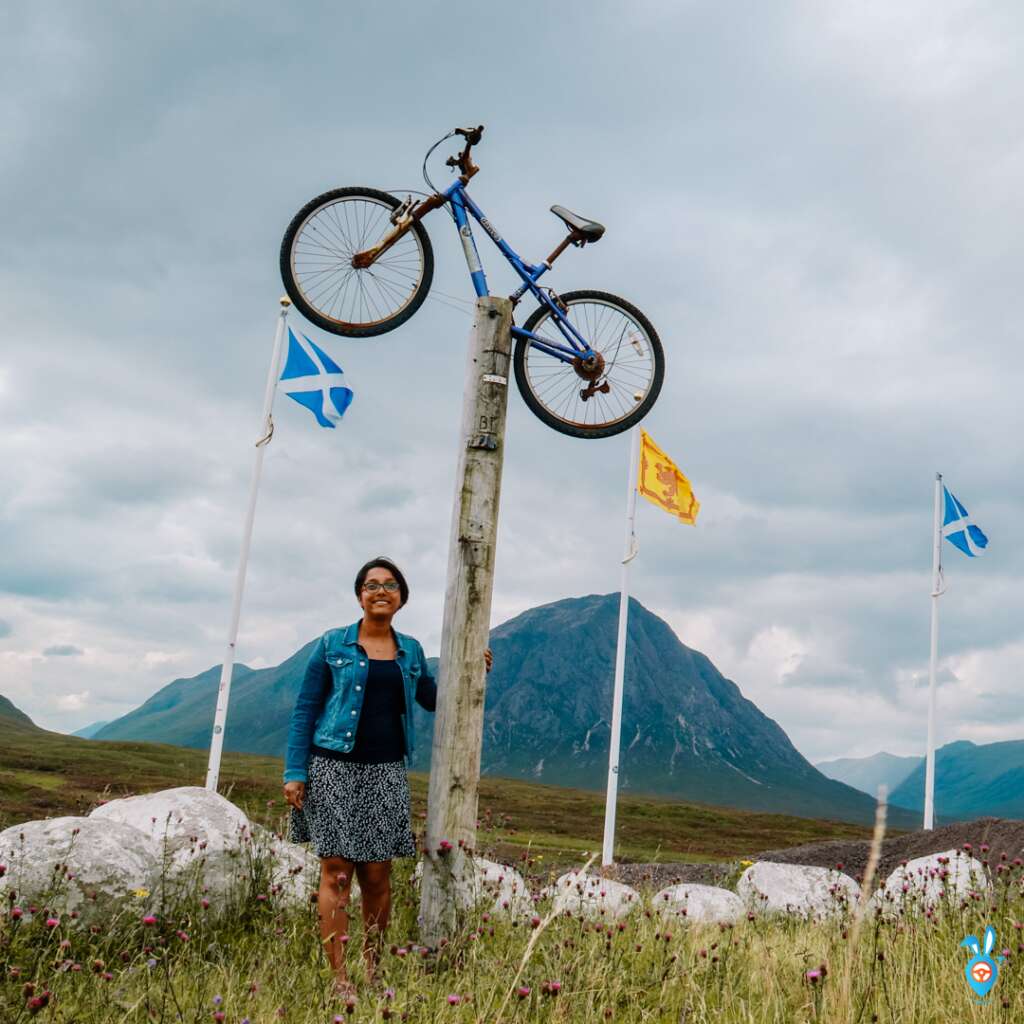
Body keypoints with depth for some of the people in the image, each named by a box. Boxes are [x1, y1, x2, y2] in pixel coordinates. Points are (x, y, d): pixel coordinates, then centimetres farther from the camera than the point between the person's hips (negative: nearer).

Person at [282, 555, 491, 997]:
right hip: (335, 767, -3)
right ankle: (339, 978, 2)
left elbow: (433, 699, 24)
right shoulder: (333, 644, 1)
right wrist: (294, 771, -6)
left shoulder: (410, 650, 10)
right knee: (337, 872, -4)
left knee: (377, 875, 4)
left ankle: (373, 972, 16)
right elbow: (304, 710, 1)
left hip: (386, 773, 3)